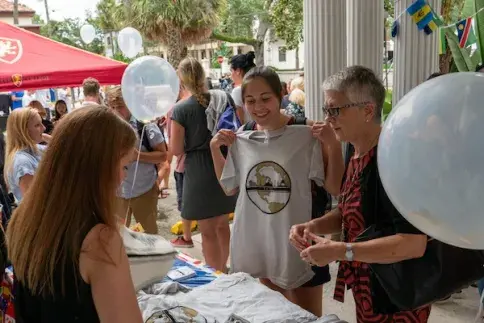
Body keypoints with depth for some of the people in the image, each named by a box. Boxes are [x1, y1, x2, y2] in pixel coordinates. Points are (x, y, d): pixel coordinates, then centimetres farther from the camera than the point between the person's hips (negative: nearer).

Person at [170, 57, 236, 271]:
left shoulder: (180, 109, -12)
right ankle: (223, 269, 39)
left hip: (199, 172, -5)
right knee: (222, 224, 22)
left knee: (208, 231, 8)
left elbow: (176, 150, -11)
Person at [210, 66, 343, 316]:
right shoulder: (242, 137, -2)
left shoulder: (306, 133, -15)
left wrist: (334, 144, -26)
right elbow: (230, 188, 8)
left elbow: (334, 188, -13)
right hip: (259, 237, 4)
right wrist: (215, 148, -3)